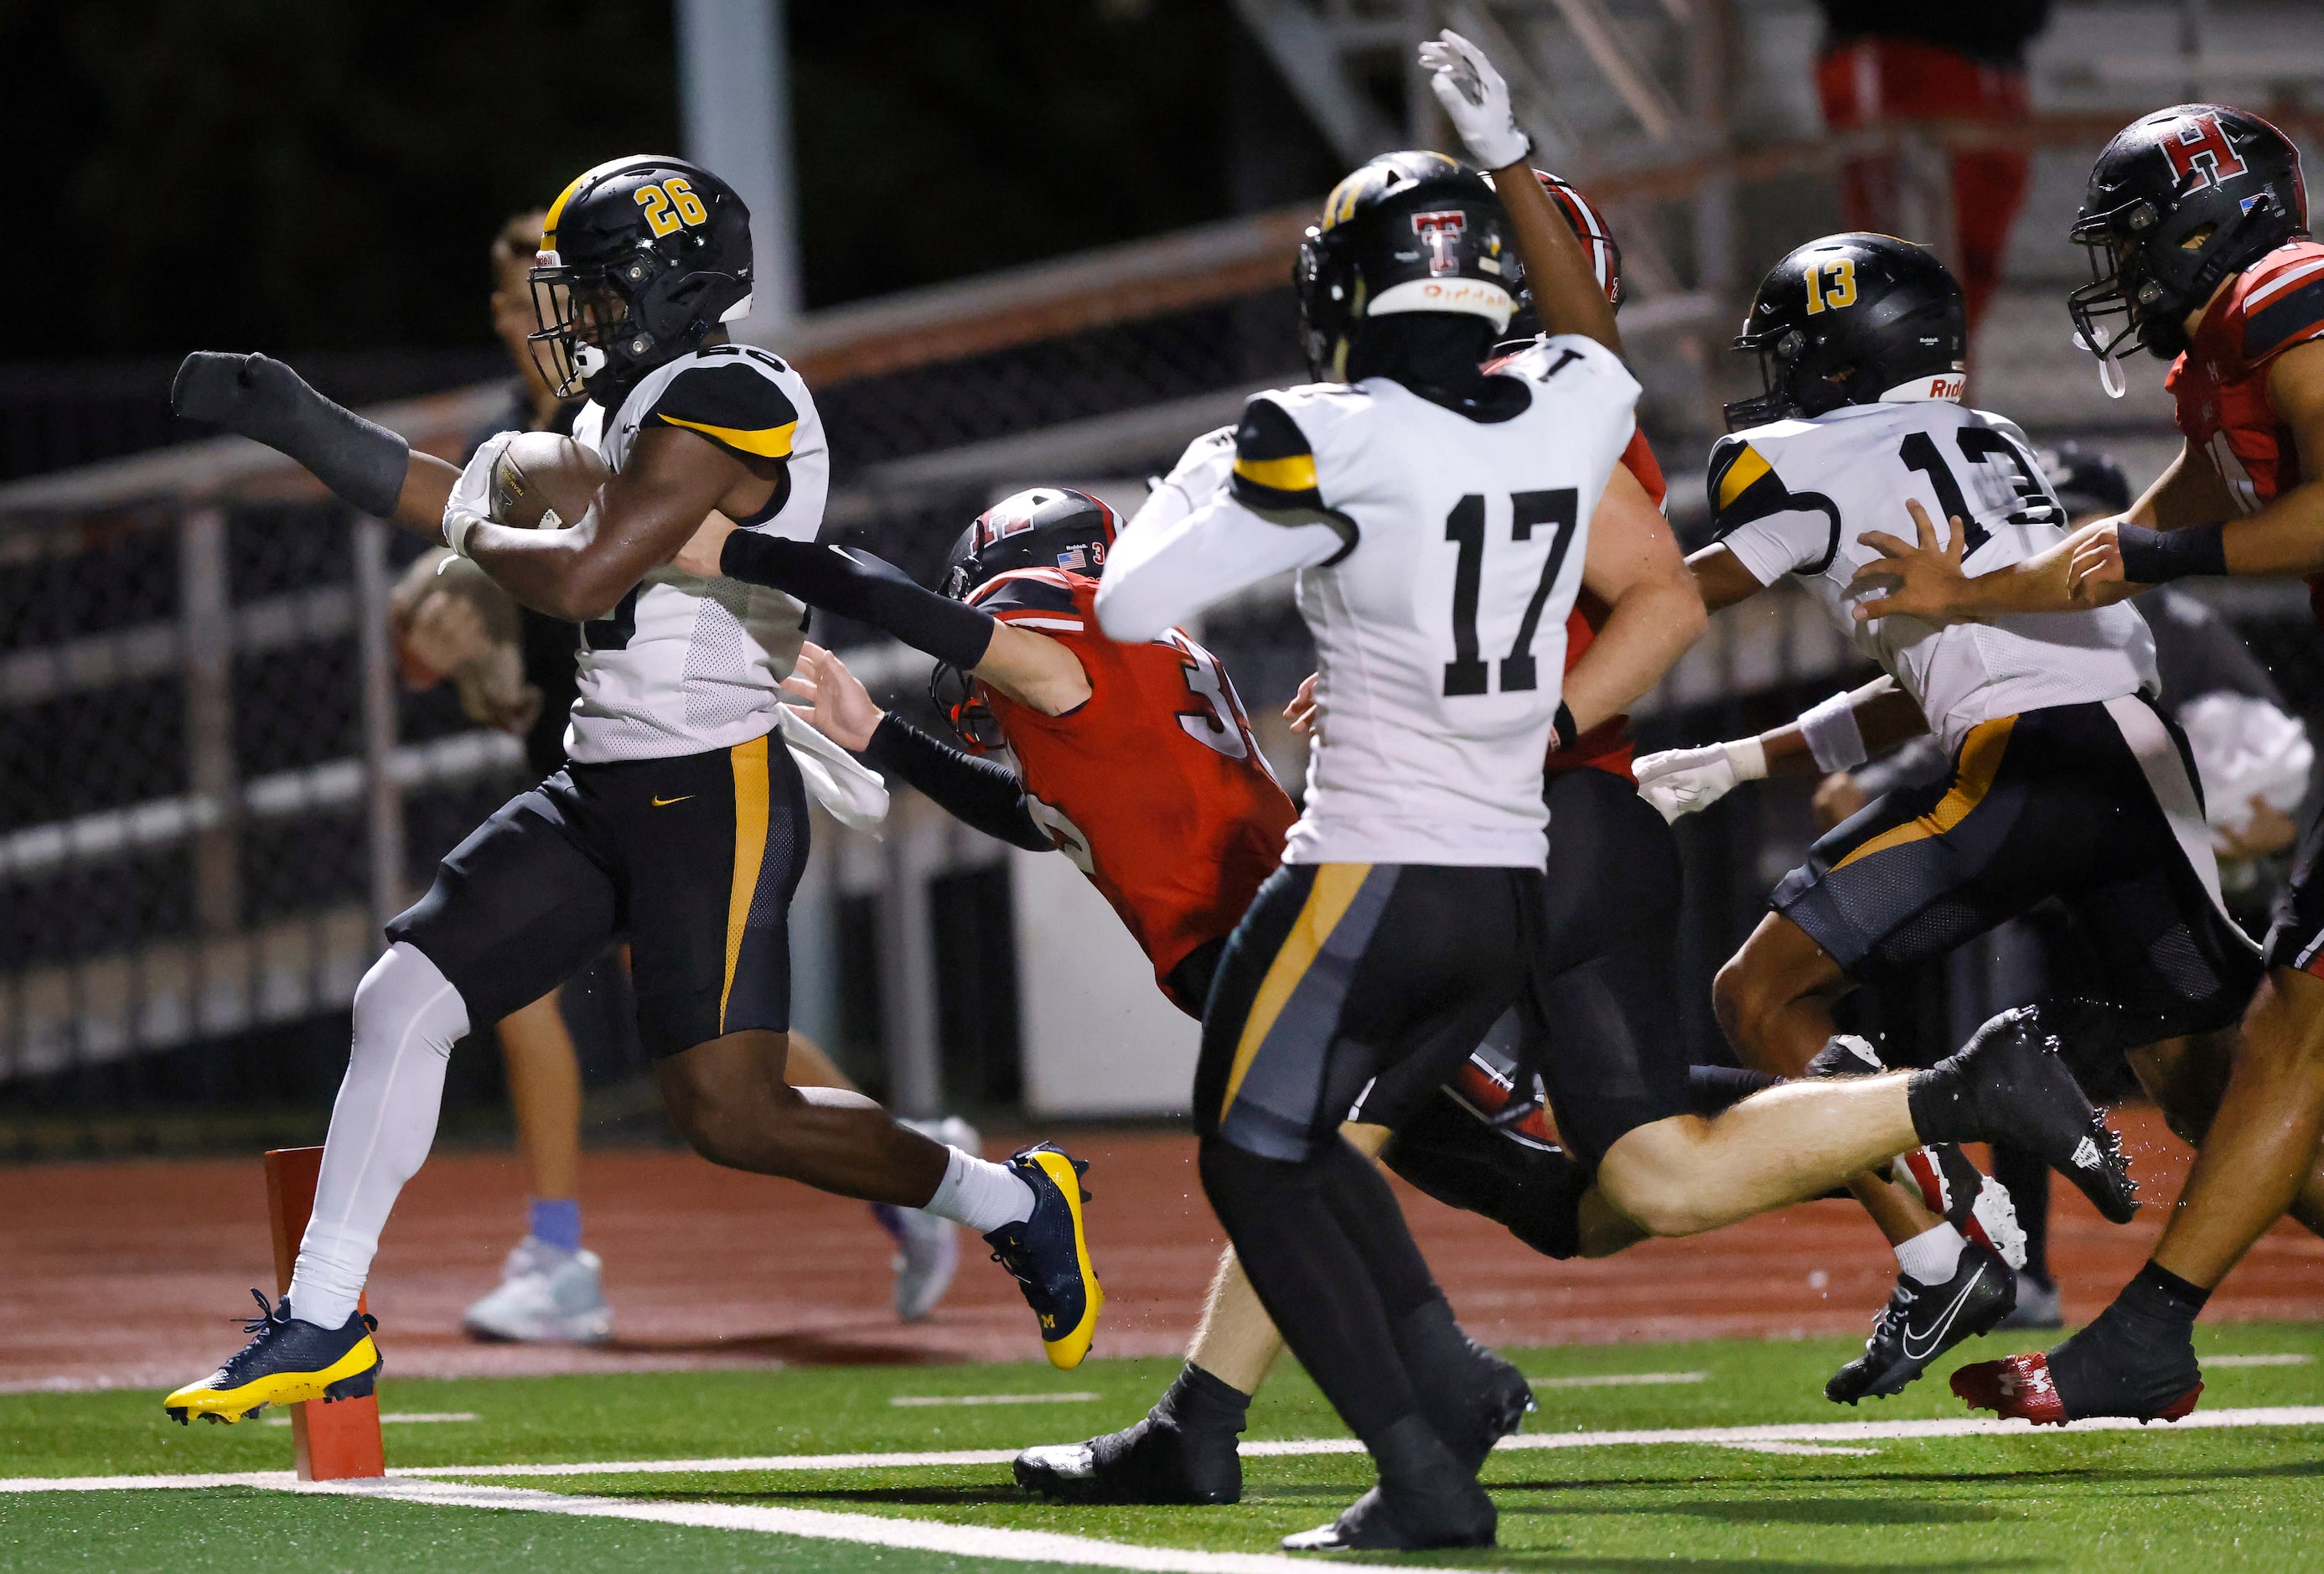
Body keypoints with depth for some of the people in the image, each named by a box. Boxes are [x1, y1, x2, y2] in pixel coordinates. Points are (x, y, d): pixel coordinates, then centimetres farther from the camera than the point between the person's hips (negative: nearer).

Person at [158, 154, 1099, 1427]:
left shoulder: (726, 403, -17)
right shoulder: (635, 413, 14)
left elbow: (581, 576, -22)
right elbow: (484, 499, 22)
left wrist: (472, 532, -2)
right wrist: (301, 425, 16)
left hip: (714, 800, -10)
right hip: (601, 795, 10)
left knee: (729, 1117, -11)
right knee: (401, 1002, 3)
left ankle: (1012, 1201, 9)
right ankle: (322, 1328, 9)